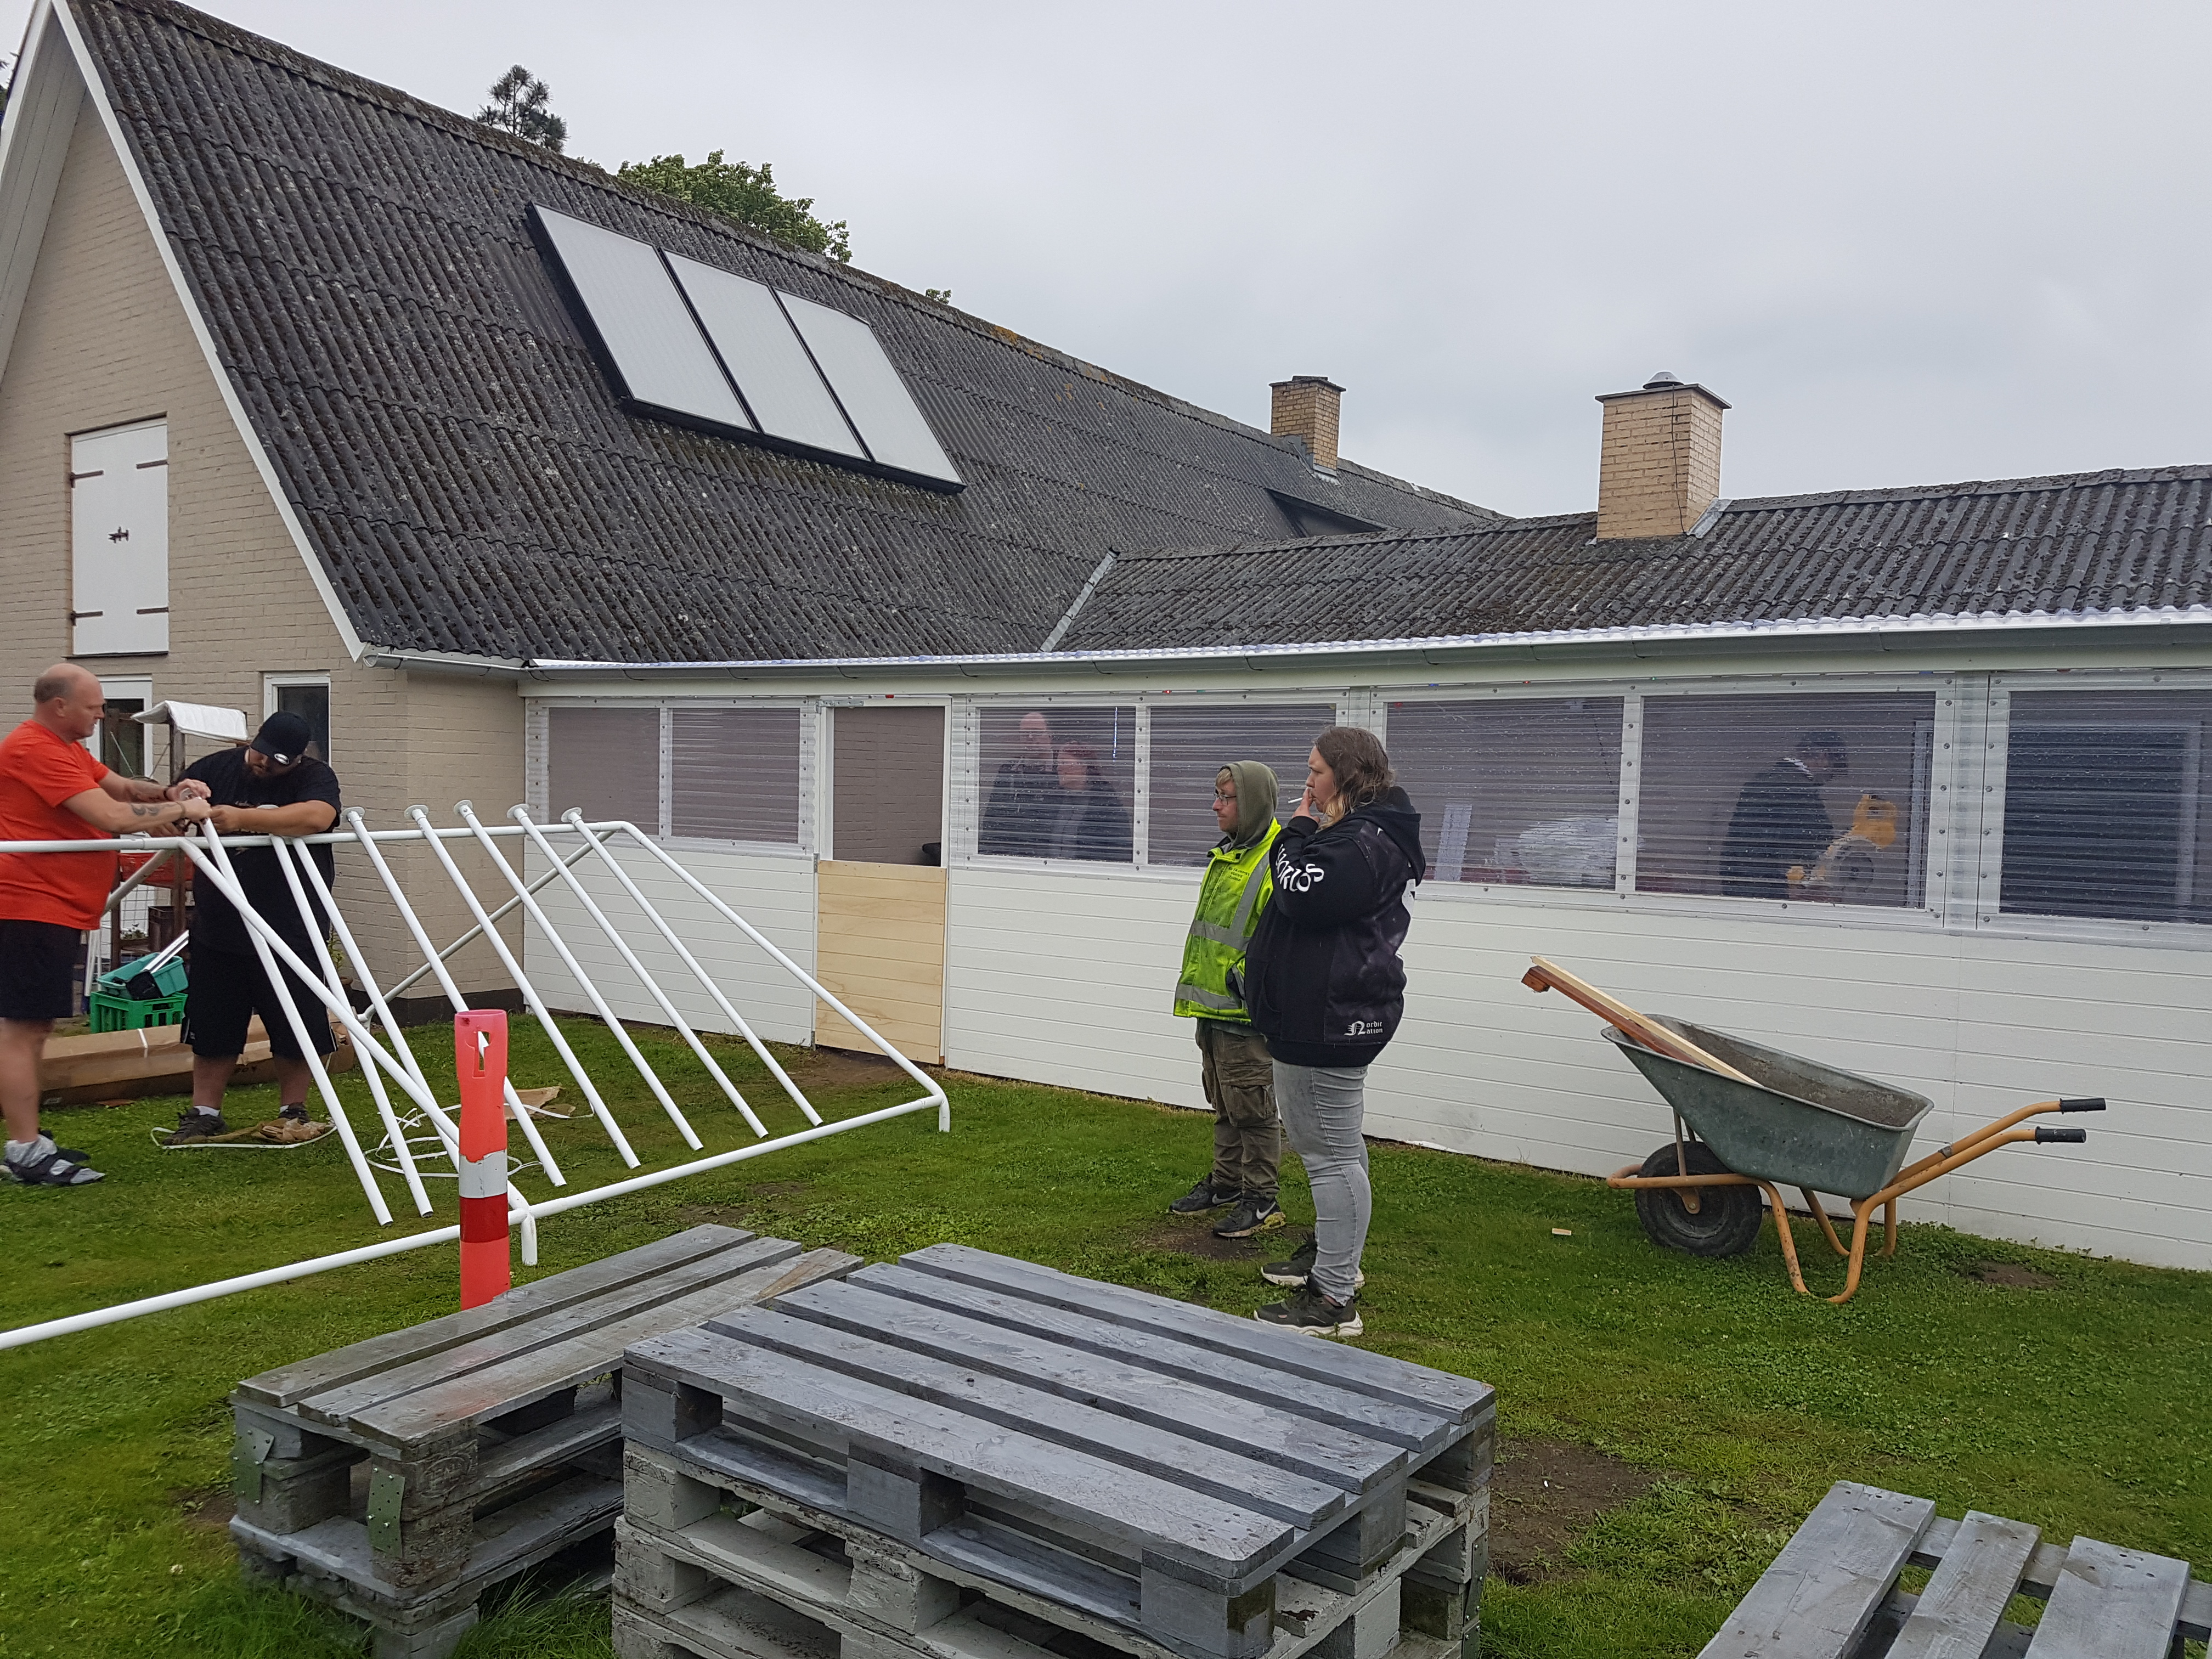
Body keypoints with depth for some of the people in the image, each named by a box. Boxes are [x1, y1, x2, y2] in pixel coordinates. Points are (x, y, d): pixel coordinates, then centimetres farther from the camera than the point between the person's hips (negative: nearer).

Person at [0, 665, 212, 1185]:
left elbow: (121, 786, 19)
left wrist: (168, 793, 0)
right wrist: (181, 810, -11)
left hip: (54, 906, 11)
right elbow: (112, 816, -22)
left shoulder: (65, 748, 17)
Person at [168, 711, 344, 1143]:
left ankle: (293, 1112, 20)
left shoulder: (316, 778, -7)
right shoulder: (218, 767, 4)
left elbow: (316, 817, -29)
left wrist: (242, 819, -36)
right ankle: (204, 1113, 23)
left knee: (297, 1027, 5)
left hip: (290, 932, -3)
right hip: (217, 929, 3)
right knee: (212, 1026, 11)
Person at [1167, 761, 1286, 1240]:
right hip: (1212, 1003, 9)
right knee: (1223, 1103, 19)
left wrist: (1250, 977, -22)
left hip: (1246, 1009, -9)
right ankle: (1227, 1180, 32)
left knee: (1252, 1105, -1)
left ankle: (1261, 1199, 9)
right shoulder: (1225, 856, 14)